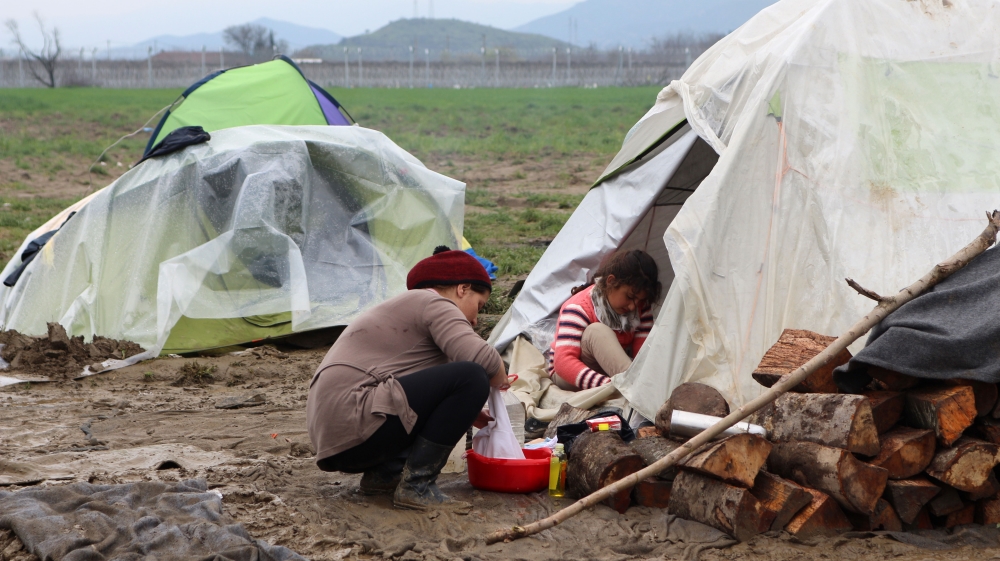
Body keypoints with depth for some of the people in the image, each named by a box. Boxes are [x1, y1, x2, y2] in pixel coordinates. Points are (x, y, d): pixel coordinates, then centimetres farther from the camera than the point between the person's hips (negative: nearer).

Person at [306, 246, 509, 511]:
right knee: (470, 378, -15)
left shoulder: (407, 305, 28)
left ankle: (383, 473, 11)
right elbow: (481, 358, -18)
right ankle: (416, 486, -12)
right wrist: (500, 381, 3)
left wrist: (463, 414, 18)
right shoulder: (433, 303, -2)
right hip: (354, 427, -11)